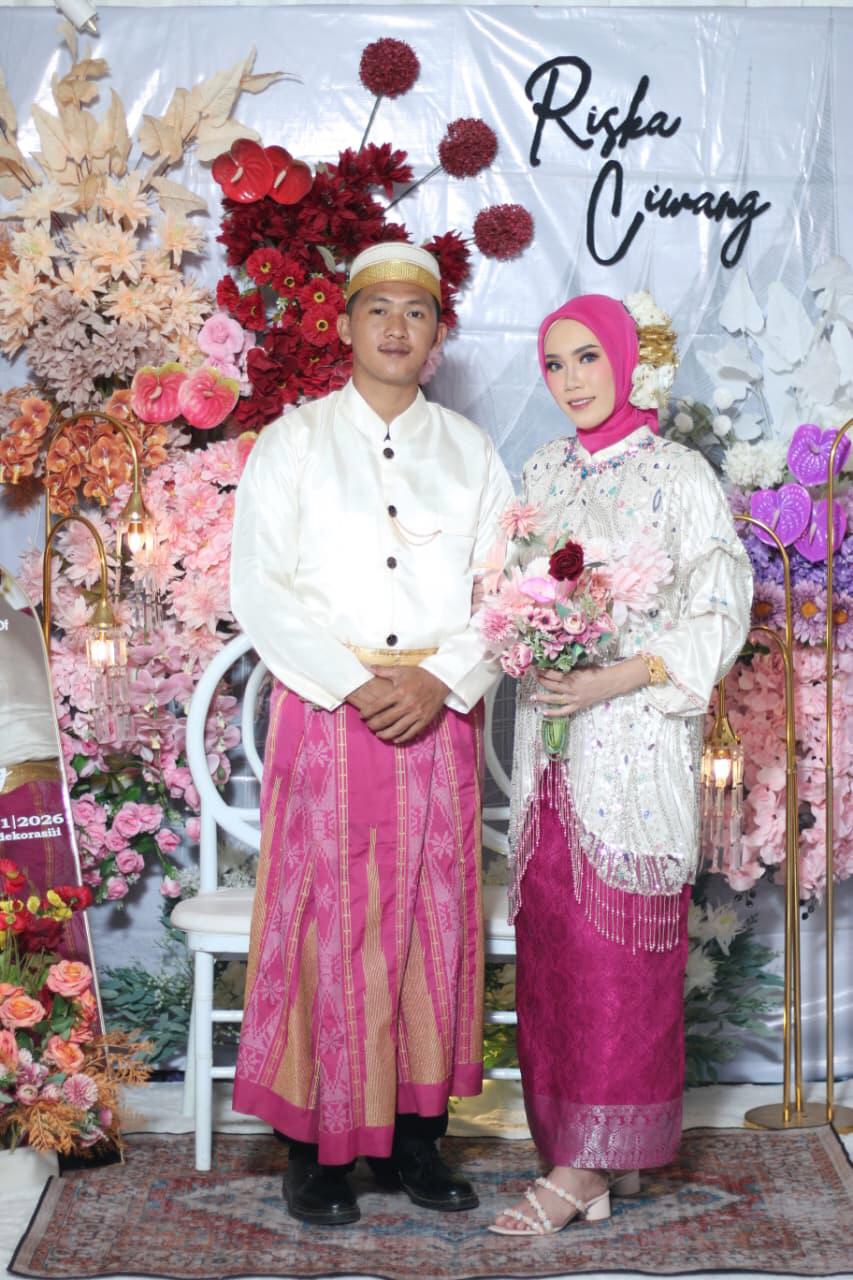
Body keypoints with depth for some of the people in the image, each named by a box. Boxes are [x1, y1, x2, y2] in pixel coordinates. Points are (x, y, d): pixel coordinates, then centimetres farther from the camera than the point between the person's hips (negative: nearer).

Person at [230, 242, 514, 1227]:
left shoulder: (471, 453, 13)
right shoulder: (292, 443, 6)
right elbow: (258, 589, -3)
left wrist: (440, 681, -11)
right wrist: (356, 685, -13)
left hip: (441, 715, 2)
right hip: (325, 712, -2)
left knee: (437, 920, 4)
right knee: (326, 925, -3)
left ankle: (417, 1136, 14)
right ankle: (316, 1146, 6)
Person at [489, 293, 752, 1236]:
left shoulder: (679, 476, -4)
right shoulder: (542, 472, 13)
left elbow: (719, 616, -8)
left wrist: (616, 680, -17)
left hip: (634, 739, -5)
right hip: (550, 734, 6)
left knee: (618, 944, -3)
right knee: (551, 937, 5)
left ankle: (585, 1166, 5)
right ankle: (608, 1154, 18)